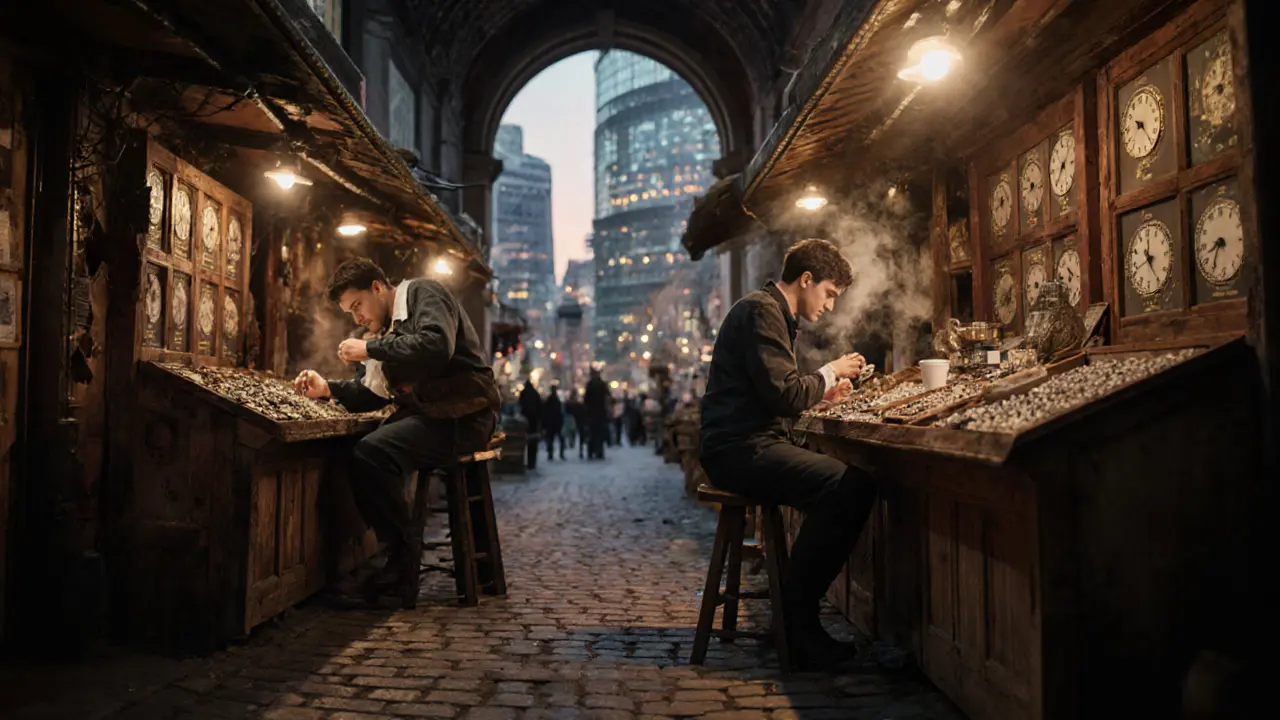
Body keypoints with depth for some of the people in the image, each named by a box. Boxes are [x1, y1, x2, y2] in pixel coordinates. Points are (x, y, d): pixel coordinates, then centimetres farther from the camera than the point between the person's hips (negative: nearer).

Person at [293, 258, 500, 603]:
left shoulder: (423, 293, -5)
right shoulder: (386, 329, 20)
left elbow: (437, 346, -24)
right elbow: (373, 392, 19)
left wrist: (370, 348, -17)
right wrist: (328, 388, 3)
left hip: (463, 414, -9)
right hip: (427, 412, 9)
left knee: (371, 454, -24)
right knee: (348, 452, -9)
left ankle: (404, 552, -9)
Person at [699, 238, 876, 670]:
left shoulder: (772, 313, 25)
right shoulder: (761, 311, -9)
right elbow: (782, 394, -19)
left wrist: (822, 392, 17)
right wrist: (829, 373, -3)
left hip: (751, 446, 11)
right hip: (740, 450, -11)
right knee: (853, 486, -21)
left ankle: (798, 614, 10)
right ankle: (798, 617, -13)